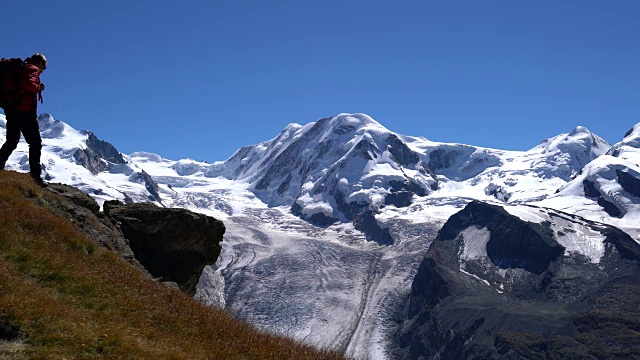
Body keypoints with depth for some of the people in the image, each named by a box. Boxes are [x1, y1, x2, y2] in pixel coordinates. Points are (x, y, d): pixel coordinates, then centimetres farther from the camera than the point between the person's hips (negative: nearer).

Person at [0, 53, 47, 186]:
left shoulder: (22, 69, 24)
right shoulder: (33, 69, -2)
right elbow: (28, 83, -21)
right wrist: (38, 88, -5)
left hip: (11, 109, 9)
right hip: (25, 111, -9)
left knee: (11, 141, 15)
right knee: (35, 143, -6)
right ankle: (35, 175, -12)